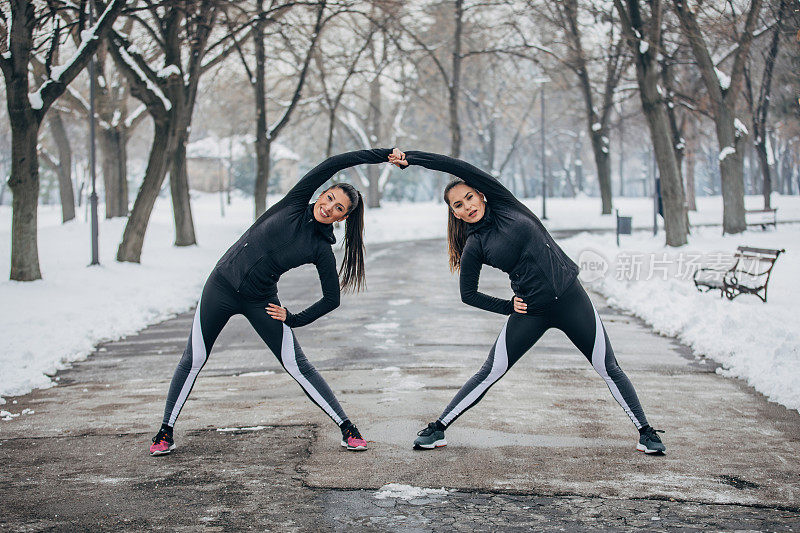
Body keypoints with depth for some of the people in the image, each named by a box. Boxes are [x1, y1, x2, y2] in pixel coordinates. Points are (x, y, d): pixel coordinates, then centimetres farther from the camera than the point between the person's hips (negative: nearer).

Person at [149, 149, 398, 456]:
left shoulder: (321, 249, -5)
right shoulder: (295, 204, -5)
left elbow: (332, 299, 1)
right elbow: (333, 164, -11)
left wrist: (295, 319, -2)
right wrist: (382, 155, -11)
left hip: (261, 301, 0)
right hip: (222, 286, 1)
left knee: (297, 366, -5)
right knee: (193, 360, 3)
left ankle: (347, 429, 3)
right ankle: (166, 431, 18)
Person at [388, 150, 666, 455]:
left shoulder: (504, 205, 1)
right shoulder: (474, 247, 2)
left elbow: (461, 168, -6)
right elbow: (468, 294, 11)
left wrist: (411, 158, -3)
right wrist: (508, 306, 0)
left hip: (571, 298, 0)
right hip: (531, 312, 0)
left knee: (609, 370, 1)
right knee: (489, 374, -1)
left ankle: (646, 433, 14)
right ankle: (437, 430, 12)